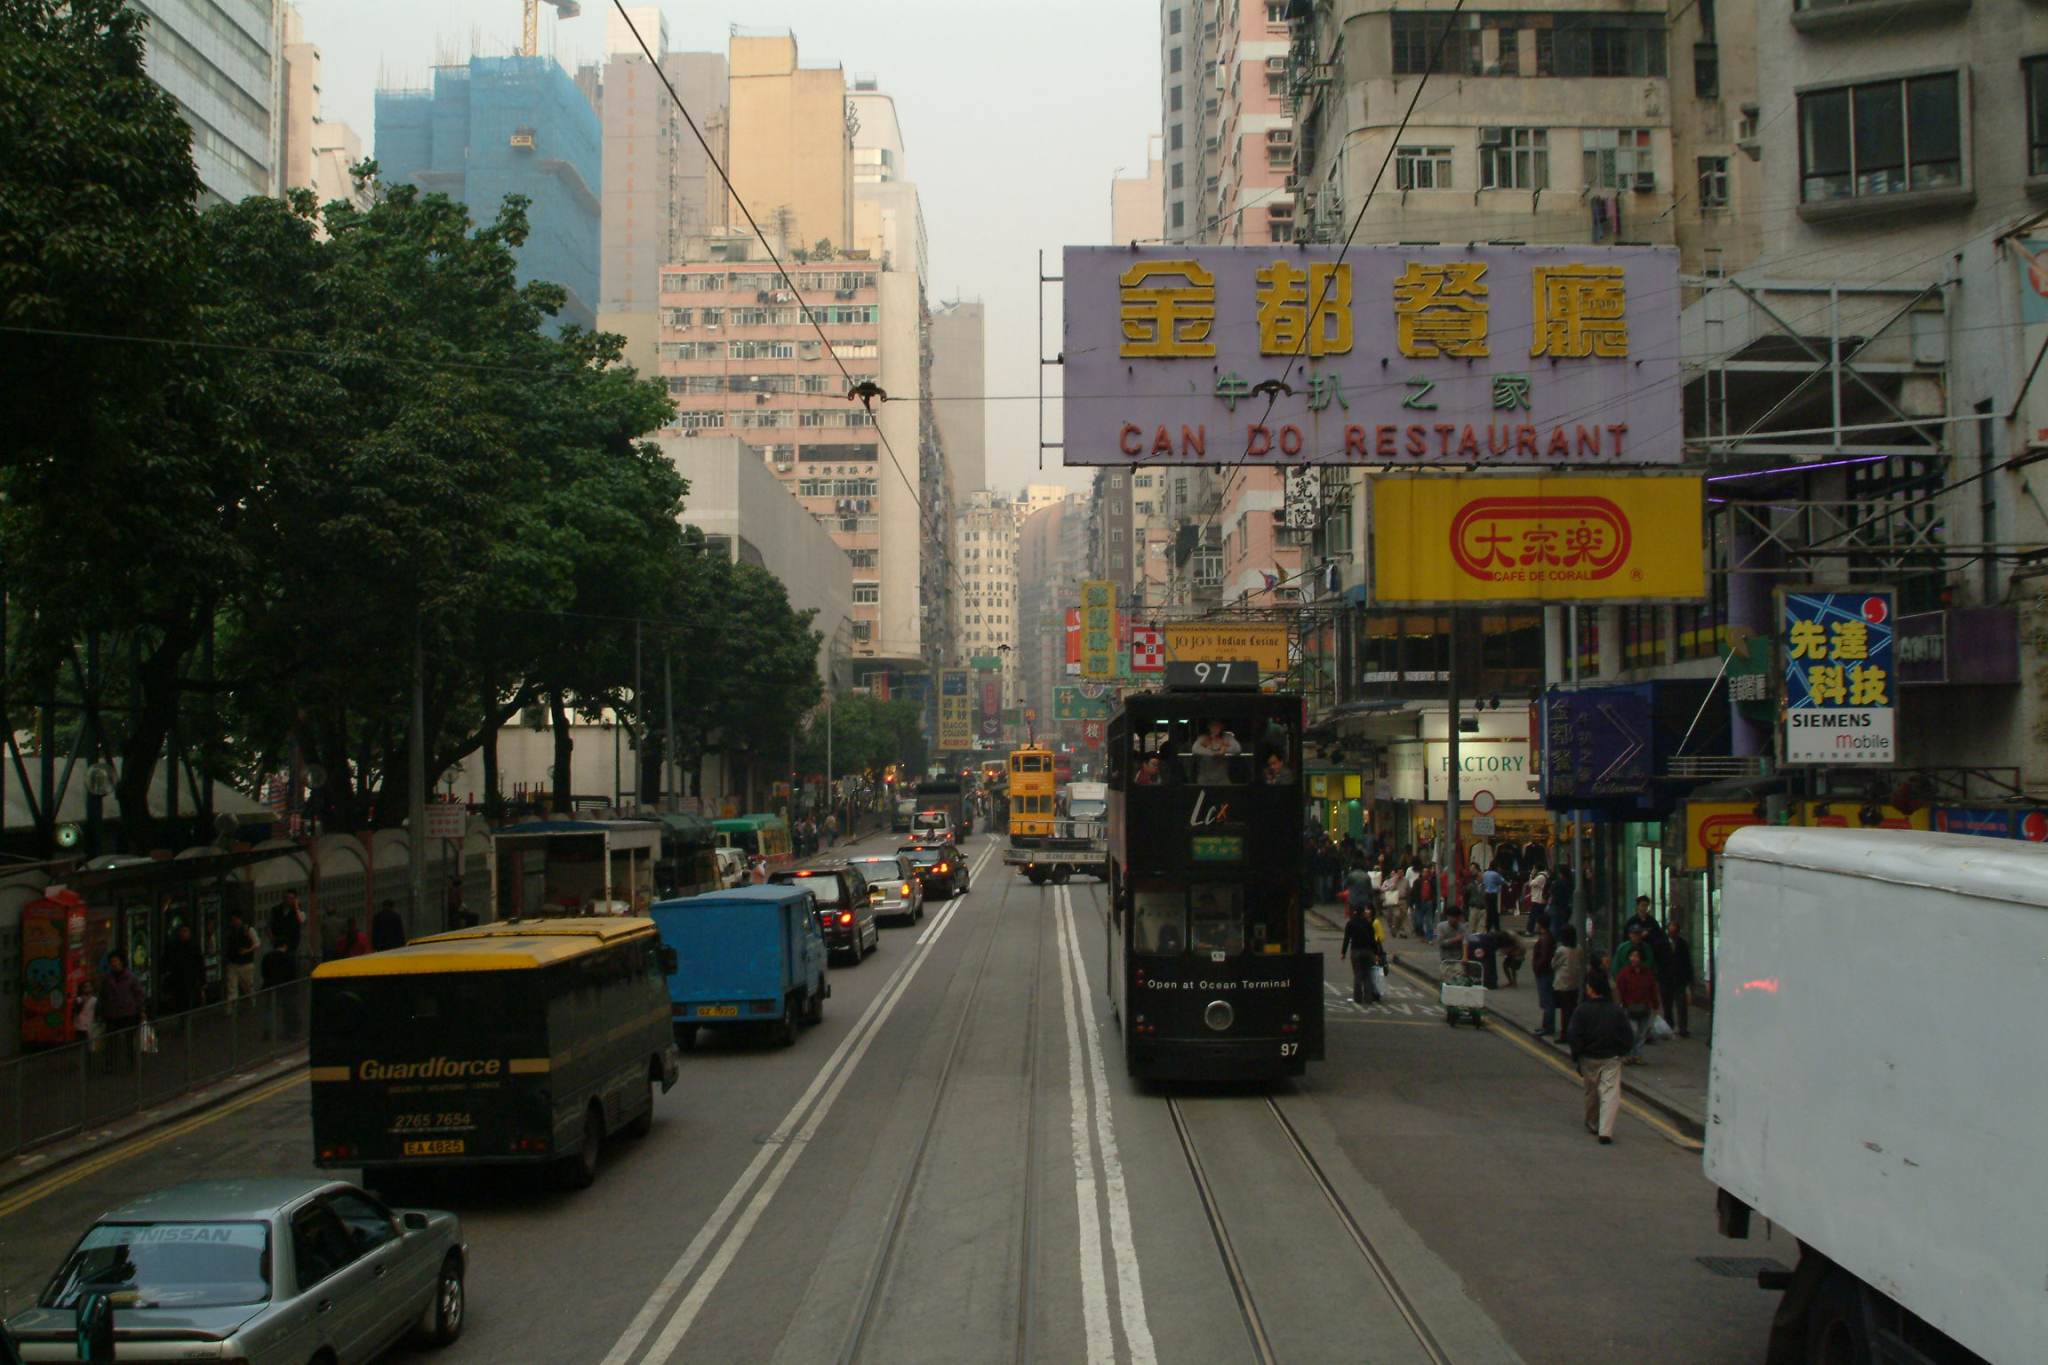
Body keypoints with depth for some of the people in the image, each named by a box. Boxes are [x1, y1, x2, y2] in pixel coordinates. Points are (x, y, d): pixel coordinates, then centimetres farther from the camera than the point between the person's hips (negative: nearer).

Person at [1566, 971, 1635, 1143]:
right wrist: (1621, 1052, 15)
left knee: (1591, 1093, 19)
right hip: (1612, 1058, -1)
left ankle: (1592, 1126, 35)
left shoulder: (1581, 1011, -10)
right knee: (1610, 1094, -5)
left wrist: (1576, 1058, 0)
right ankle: (1605, 1131, -18)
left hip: (1589, 1058, 1)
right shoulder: (1617, 1011, -4)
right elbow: (1629, 1037, -1)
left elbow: (1573, 1036, -13)